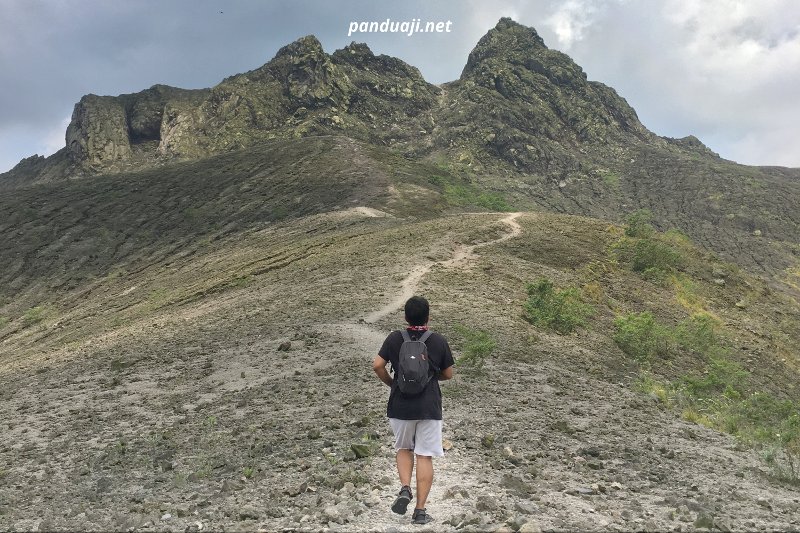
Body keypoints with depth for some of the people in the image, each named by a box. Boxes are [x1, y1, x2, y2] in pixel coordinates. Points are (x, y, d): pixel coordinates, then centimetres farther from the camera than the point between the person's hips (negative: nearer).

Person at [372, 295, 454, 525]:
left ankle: (405, 489, 1)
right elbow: (448, 374, 4)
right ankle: (420, 510, 7)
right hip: (429, 407, -1)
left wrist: (391, 383, 9)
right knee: (425, 456, 5)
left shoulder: (394, 338, -3)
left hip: (400, 406, 1)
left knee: (404, 448, 21)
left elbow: (377, 366, -8)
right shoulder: (439, 341, -3)